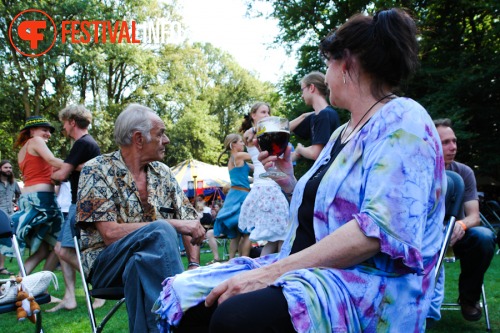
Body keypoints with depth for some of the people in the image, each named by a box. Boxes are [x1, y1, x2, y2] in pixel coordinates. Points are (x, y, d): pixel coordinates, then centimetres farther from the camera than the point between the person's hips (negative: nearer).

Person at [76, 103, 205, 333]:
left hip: (154, 262, 4)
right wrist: (172, 224, -21)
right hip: (107, 263, -3)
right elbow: (110, 233, -18)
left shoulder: (162, 172, 9)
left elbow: (190, 221, 7)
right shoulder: (97, 171, -7)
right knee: (160, 231, -30)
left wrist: (194, 265, -10)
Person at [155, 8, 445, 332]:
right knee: (187, 297, -3)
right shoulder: (340, 133, 19)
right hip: (310, 271, 9)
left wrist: (271, 271, -25)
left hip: (367, 286, -8)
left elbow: (381, 228, -24)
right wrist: (290, 184, 11)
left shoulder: (402, 120, -9)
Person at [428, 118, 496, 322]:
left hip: (456, 235, 2)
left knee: (485, 237, -31)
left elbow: (474, 216, -11)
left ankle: (468, 297, -5)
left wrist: (461, 225, -36)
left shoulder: (464, 172, -6)